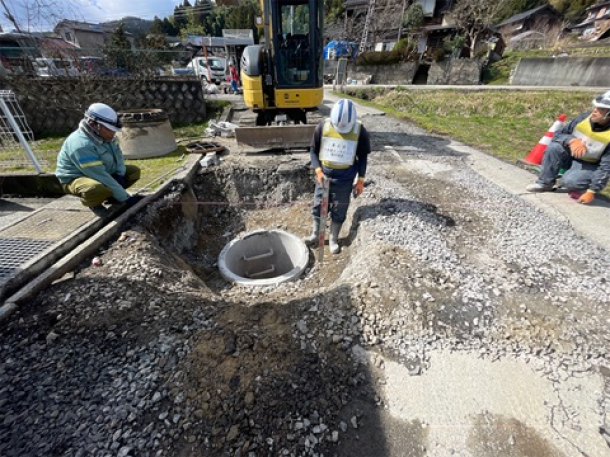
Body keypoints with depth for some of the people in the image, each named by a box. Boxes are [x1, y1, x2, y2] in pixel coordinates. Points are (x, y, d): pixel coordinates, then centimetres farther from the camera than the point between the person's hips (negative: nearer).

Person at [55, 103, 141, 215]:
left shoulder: (104, 135, -6)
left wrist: (120, 174, -13)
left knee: (134, 171, 0)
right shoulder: (81, 145, -31)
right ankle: (93, 203, -5)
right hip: (75, 179, -8)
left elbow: (118, 155, 7)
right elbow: (100, 175, -34)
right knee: (99, 188, -41)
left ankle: (110, 195, 7)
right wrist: (125, 198, -34)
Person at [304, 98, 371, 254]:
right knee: (318, 205, 10)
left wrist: (360, 180, -2)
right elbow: (313, 150, -2)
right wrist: (318, 170, -14)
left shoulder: (360, 131, -11)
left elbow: (362, 157, -1)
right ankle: (315, 234, 31)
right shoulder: (322, 126, -11)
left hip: (345, 178, -1)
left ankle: (333, 239, 27)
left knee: (339, 210, 8)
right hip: (324, 174, 1)